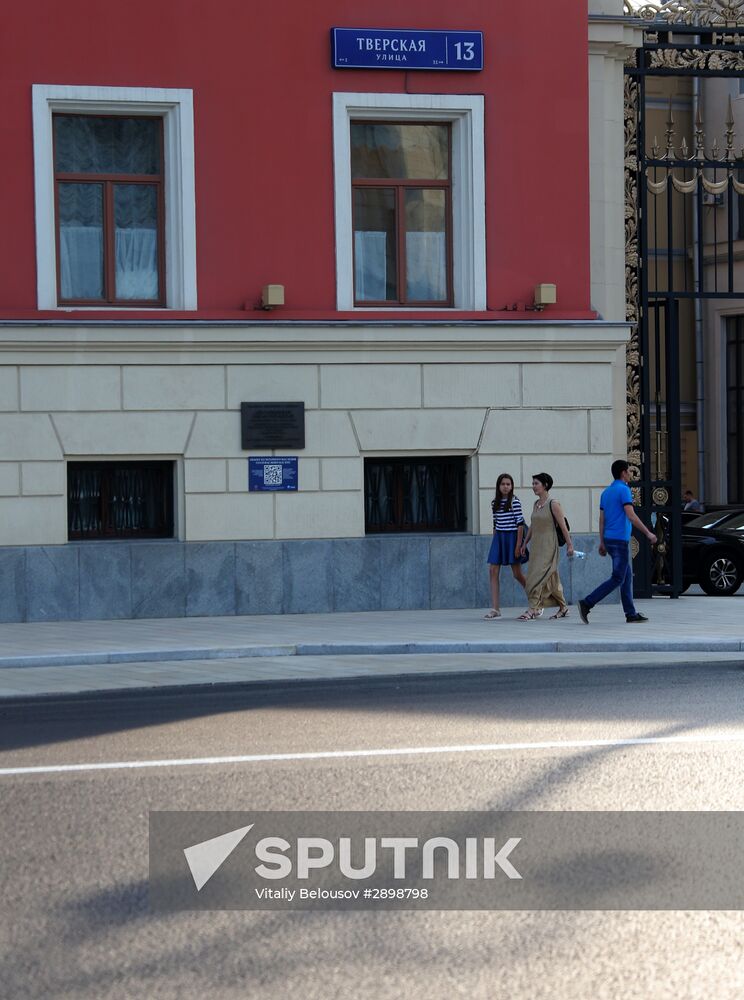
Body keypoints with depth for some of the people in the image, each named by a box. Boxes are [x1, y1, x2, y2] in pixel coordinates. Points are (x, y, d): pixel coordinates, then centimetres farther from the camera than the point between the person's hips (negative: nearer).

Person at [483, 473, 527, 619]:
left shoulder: (514, 502, -7)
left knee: (517, 574, 1)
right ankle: (495, 609, -5)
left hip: (512, 537, -5)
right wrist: (495, 540, 14)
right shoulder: (494, 503, 9)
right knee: (493, 571, -5)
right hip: (498, 537, 5)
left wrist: (519, 544, -13)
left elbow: (520, 524, -9)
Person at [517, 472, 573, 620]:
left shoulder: (553, 504, -10)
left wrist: (569, 545, -10)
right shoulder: (536, 504, 11)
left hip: (548, 546, -7)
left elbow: (563, 526, -10)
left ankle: (532, 610, -16)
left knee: (539, 576, -13)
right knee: (551, 579, 11)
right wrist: (525, 543, 19)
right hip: (536, 545, 7)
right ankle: (563, 608, 22)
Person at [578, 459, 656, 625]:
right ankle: (587, 604, -14)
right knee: (618, 578, -7)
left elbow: (602, 519, 15)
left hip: (609, 539, 9)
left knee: (627, 576, 12)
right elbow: (631, 516, -19)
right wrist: (648, 533, -14)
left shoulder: (606, 492, 14)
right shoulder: (624, 490, -11)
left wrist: (602, 543, 17)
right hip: (620, 539, -9)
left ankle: (631, 614, 12)